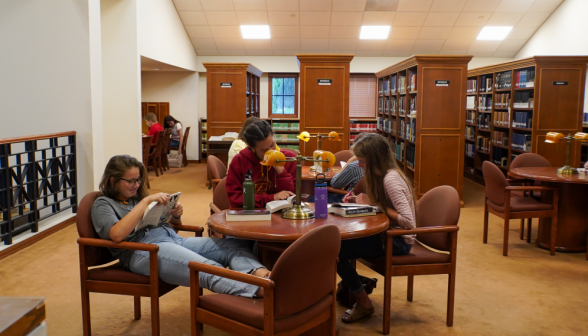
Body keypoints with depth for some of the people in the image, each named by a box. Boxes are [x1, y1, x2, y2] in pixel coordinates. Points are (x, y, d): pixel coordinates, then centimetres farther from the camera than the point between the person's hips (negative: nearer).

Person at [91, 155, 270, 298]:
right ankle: (259, 291, -54)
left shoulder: (138, 197, 29)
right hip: (143, 251, -7)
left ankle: (262, 274, -47)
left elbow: (170, 225, 30)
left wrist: (175, 216, 5)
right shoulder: (102, 205, 10)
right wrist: (145, 202, -12)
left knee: (235, 245, -19)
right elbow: (117, 234, -13)